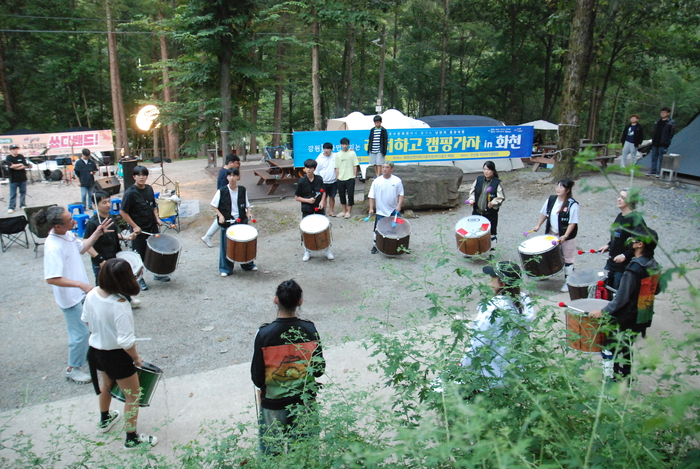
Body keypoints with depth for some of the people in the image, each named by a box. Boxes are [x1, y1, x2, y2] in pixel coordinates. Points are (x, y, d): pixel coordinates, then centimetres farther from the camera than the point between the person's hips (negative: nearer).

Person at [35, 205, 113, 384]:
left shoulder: (67, 234, -5)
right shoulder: (53, 248, -32)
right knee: (81, 333, 3)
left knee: (85, 327, 28)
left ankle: (86, 352, 51)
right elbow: (51, 279, -34)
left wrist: (97, 233, 2)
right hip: (70, 297, -9)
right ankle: (73, 369, 21)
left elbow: (81, 247, 14)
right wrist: (81, 285, -36)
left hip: (80, 292, 9)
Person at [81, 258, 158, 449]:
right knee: (132, 396, 13)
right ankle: (132, 439, 26)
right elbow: (126, 341, -30)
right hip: (117, 355, -8)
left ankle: (105, 420, 57)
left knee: (106, 384, 34)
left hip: (96, 349, 8)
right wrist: (136, 358, -13)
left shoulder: (92, 294, -12)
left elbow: (86, 320, 6)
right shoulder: (119, 305, -34)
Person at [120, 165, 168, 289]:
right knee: (139, 255, 6)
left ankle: (158, 273, 35)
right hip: (139, 229, -6)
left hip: (152, 227, 6)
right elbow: (123, 212, -16)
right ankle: (139, 279, 24)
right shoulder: (130, 193, -17)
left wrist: (157, 218, 2)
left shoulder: (149, 189, 2)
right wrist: (134, 226, -18)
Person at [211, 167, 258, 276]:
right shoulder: (222, 191, -9)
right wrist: (220, 215, -12)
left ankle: (248, 264, 30)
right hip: (227, 222, -3)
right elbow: (214, 205, -1)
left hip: (241, 220, 3)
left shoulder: (243, 190, 0)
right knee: (226, 245, 4)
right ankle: (225, 268, 17)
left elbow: (247, 204, 11)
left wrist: (248, 213, -6)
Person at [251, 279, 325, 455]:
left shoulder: (264, 334, -21)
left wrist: (260, 387, 8)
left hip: (274, 402, -2)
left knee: (272, 453, 20)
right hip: (304, 400, 2)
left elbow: (257, 376, -13)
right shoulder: (310, 330, -16)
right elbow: (319, 369, -7)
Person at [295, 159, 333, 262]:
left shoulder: (319, 179, -3)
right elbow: (296, 197, -4)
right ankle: (307, 252, 22)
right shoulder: (302, 182, -9)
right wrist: (307, 200, -17)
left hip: (319, 209, 2)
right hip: (307, 211, -1)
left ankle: (328, 251, 20)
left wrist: (322, 201, -8)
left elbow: (323, 192, 9)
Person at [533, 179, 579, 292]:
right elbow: (544, 213, 13)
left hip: (566, 237, -5)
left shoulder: (572, 204, -19)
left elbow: (572, 223, -19)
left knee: (567, 259, 6)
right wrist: (538, 225, 7)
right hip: (551, 234, 5)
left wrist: (565, 236, -27)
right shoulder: (551, 200, -2)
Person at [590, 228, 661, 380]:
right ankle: (625, 377, 35)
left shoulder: (634, 269, -28)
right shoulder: (654, 266, -2)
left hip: (625, 320, -8)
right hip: (643, 318, 8)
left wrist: (602, 311, -17)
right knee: (626, 347, 23)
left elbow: (621, 299, -25)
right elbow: (656, 290, 13)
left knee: (612, 348, 8)